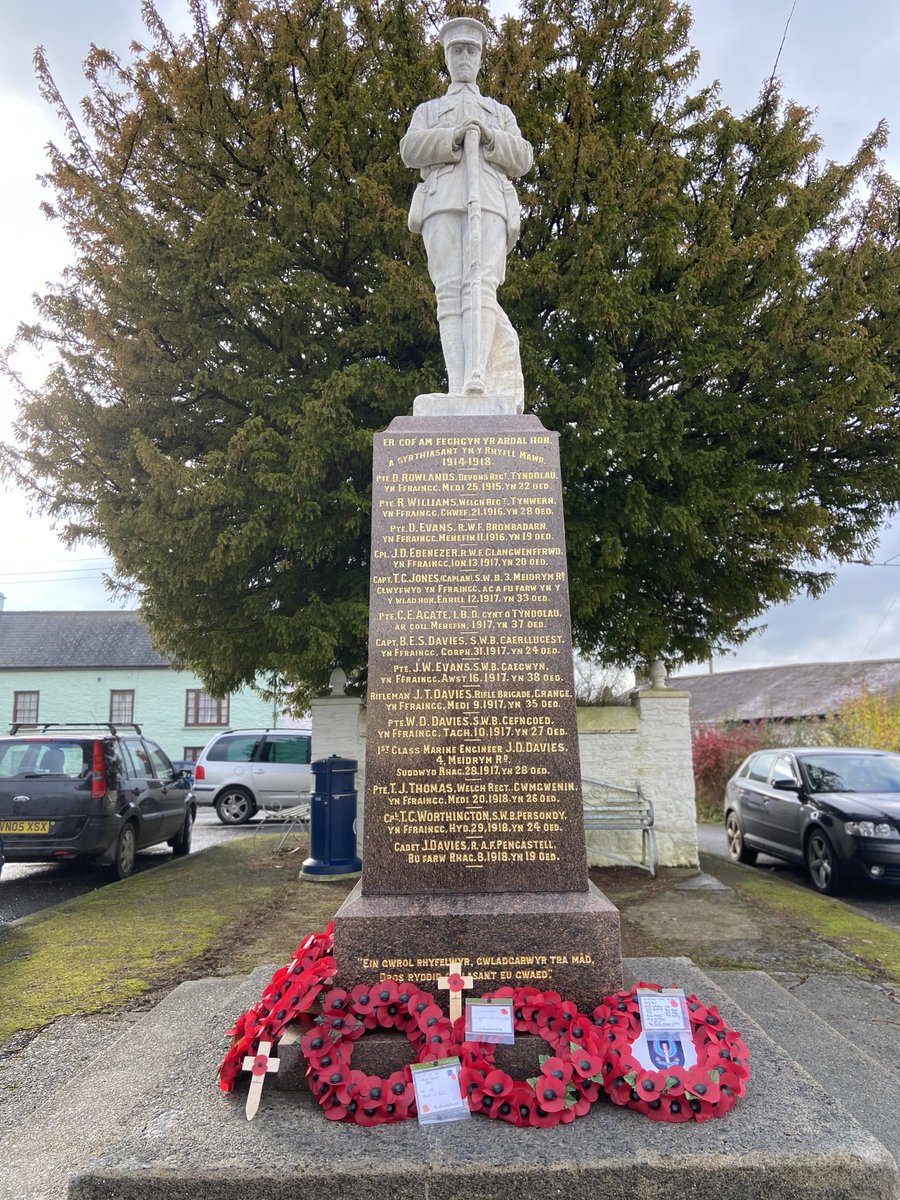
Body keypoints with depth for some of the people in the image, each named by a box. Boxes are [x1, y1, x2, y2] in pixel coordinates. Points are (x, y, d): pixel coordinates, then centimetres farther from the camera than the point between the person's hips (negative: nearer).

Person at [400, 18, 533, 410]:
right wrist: (454, 137, -6)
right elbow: (411, 149, 10)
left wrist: (490, 137, -2)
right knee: (449, 292, -16)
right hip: (442, 201, 0)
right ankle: (457, 386, -26)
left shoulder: (500, 112, 34)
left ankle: (478, 378, -37)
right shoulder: (428, 110, 32)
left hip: (489, 201, 0)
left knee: (480, 285, -22)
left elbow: (522, 159, 17)